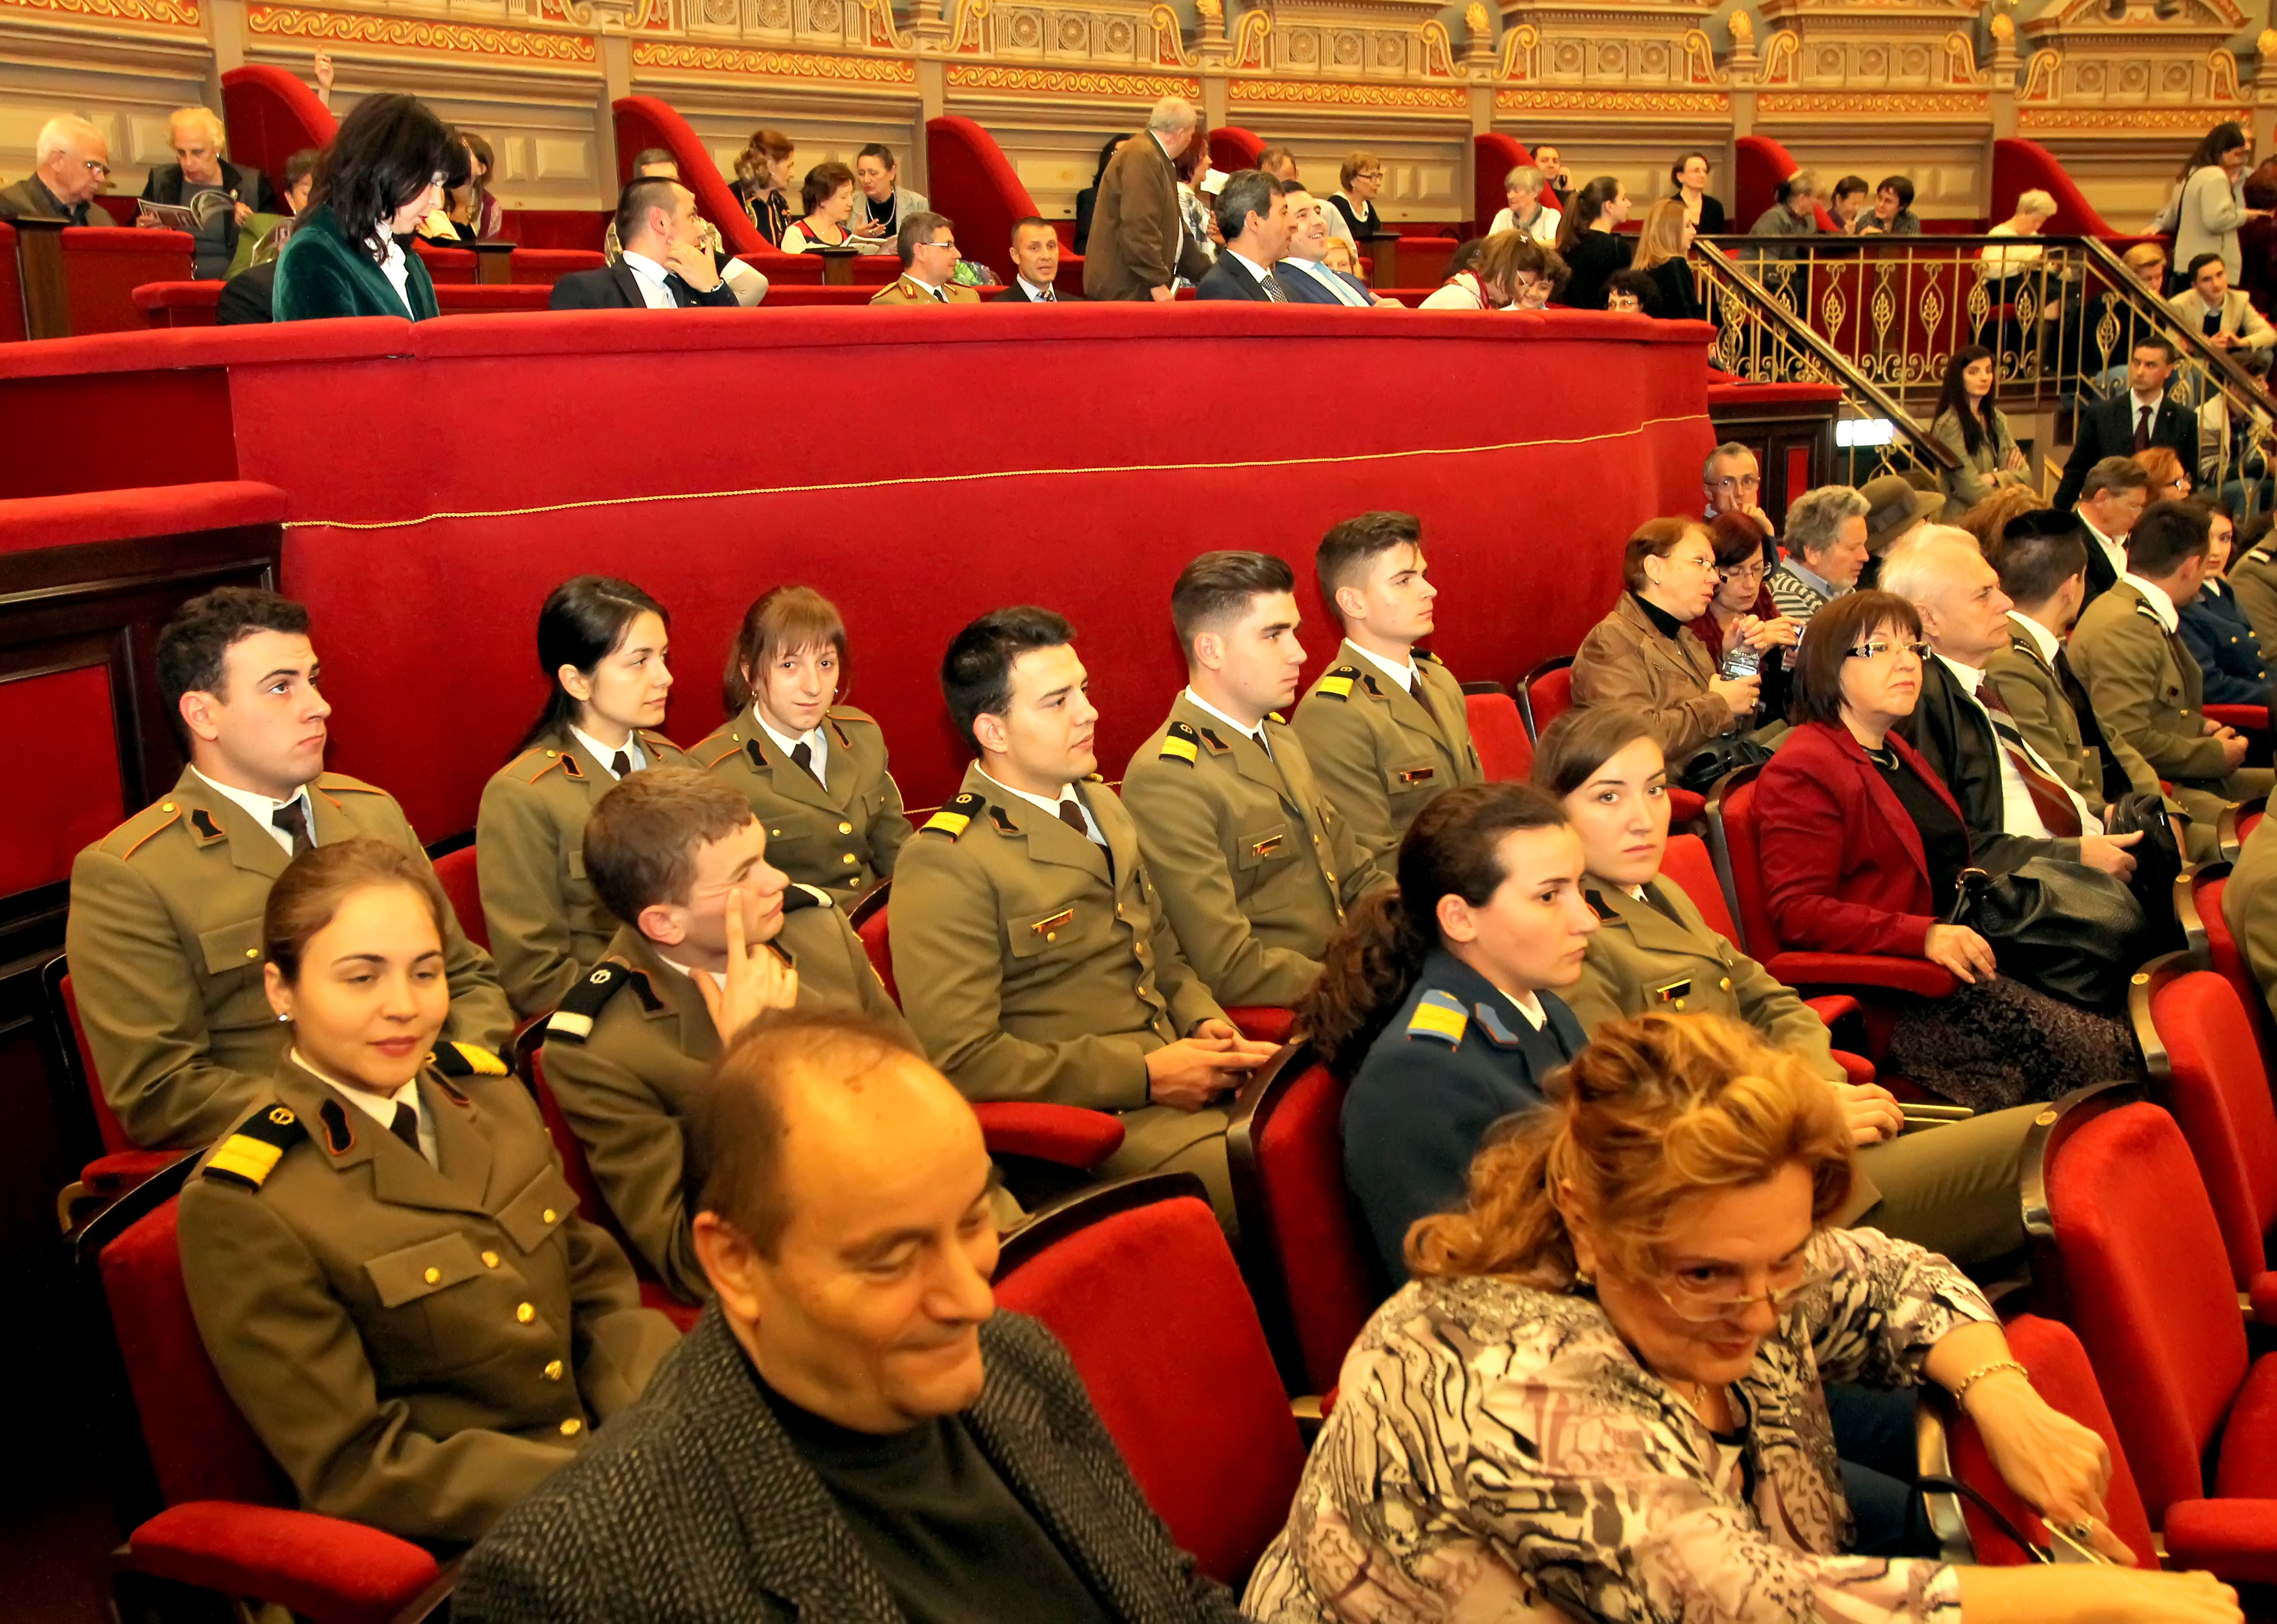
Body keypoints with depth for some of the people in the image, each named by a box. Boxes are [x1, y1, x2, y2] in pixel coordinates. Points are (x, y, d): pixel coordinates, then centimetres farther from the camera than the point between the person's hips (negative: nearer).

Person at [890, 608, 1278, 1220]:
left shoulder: (1100, 803, 16)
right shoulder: (944, 865, -11)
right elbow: (960, 1059, -17)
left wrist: (1207, 1025, 3)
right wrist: (1144, 1075, -15)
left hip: (1181, 1070, 8)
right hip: (1085, 1122, -8)